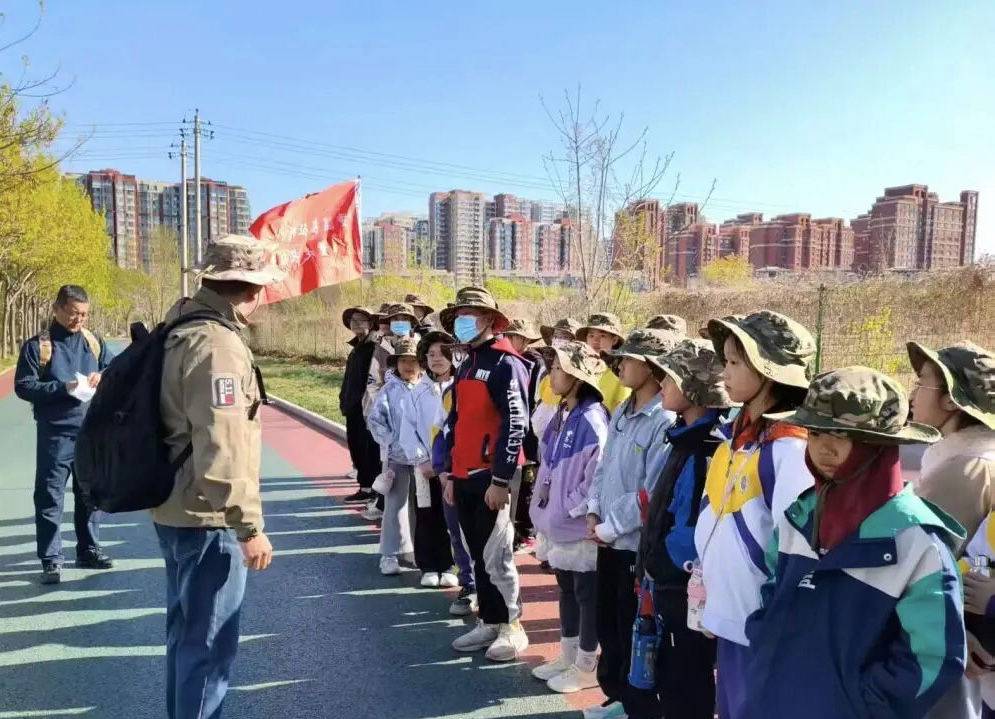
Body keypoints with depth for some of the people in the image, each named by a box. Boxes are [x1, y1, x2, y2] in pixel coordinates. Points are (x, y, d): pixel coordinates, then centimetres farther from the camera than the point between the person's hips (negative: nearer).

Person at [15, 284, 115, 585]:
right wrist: (63, 388, -20)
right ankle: (50, 560, 10)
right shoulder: (37, 345, -4)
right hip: (55, 434, -4)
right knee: (50, 498, 1)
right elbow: (23, 386, -7)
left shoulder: (93, 342, 9)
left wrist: (103, 376, -8)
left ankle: (88, 550, 26)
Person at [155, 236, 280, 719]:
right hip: (206, 518, -10)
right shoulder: (218, 345, -23)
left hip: (176, 509, 10)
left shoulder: (182, 329, 8)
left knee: (186, 628, 24)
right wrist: (250, 526, -22)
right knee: (210, 639, 4)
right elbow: (221, 452, -27)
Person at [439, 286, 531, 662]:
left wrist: (500, 480, -20)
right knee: (477, 555, 15)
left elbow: (516, 425, -18)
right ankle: (489, 622, 27)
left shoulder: (506, 364, -12)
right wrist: (449, 472, 16)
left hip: (492, 479, -9)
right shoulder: (466, 366, 16)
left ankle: (513, 627, 14)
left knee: (495, 557, -2)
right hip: (464, 478, 9)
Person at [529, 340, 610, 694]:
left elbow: (599, 473, -22)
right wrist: (545, 506, 11)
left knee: (587, 594, 7)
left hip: (581, 524, -9)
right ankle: (568, 656, 35)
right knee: (567, 590, 20)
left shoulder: (593, 419, -19)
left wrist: (573, 507, -15)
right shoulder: (561, 417, 9)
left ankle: (586, 667, 21)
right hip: (558, 521, 9)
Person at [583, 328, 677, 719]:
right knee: (607, 626, 19)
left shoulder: (665, 422, -18)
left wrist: (609, 527, -13)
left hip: (636, 543, -8)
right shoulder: (621, 414, 8)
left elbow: (652, 493, -20)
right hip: (608, 539, 8)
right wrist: (594, 513, 2)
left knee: (632, 631, 8)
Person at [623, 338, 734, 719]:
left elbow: (698, 530, -25)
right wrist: (650, 565, 11)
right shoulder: (685, 438, 7)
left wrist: (657, 564, -11)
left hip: (685, 592, -9)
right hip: (666, 585, 9)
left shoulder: (709, 448, -22)